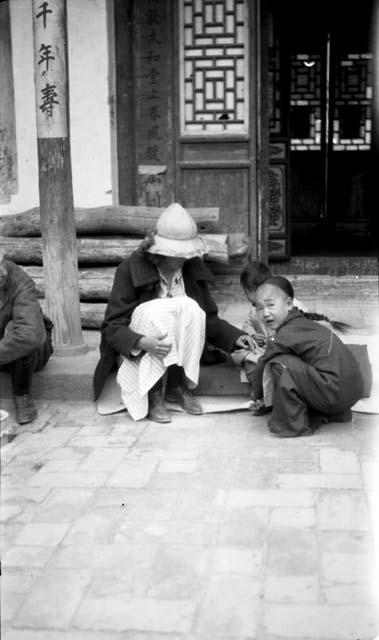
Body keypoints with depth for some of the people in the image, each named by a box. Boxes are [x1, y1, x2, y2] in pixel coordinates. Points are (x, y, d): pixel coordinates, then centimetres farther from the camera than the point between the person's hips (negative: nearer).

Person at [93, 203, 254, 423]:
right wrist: (142, 343, -36)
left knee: (188, 307, -25)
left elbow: (209, 319, 8)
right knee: (155, 310, -32)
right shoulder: (131, 269, -14)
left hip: (182, 353, 4)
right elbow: (111, 327, -17)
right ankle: (153, 394, -27)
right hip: (135, 354, -3)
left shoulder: (194, 269, -1)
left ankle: (179, 386, -17)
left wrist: (235, 337, -10)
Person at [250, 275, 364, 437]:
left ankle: (294, 425, -1)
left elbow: (264, 364, 3)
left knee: (279, 364, -10)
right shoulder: (305, 323, 15)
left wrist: (257, 396, 17)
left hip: (335, 392, -10)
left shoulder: (286, 335, -10)